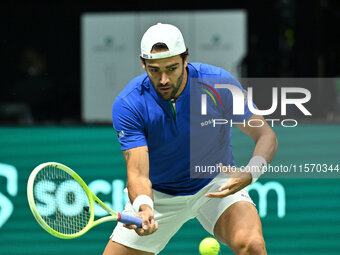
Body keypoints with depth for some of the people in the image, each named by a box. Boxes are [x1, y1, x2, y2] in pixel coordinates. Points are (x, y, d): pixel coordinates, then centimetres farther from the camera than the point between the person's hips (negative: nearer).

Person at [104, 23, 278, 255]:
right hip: (157, 194, 1)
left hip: (216, 186, -1)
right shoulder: (128, 105, -22)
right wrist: (144, 208, -48)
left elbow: (266, 136, -15)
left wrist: (249, 173, -36)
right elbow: (138, 173, -26)